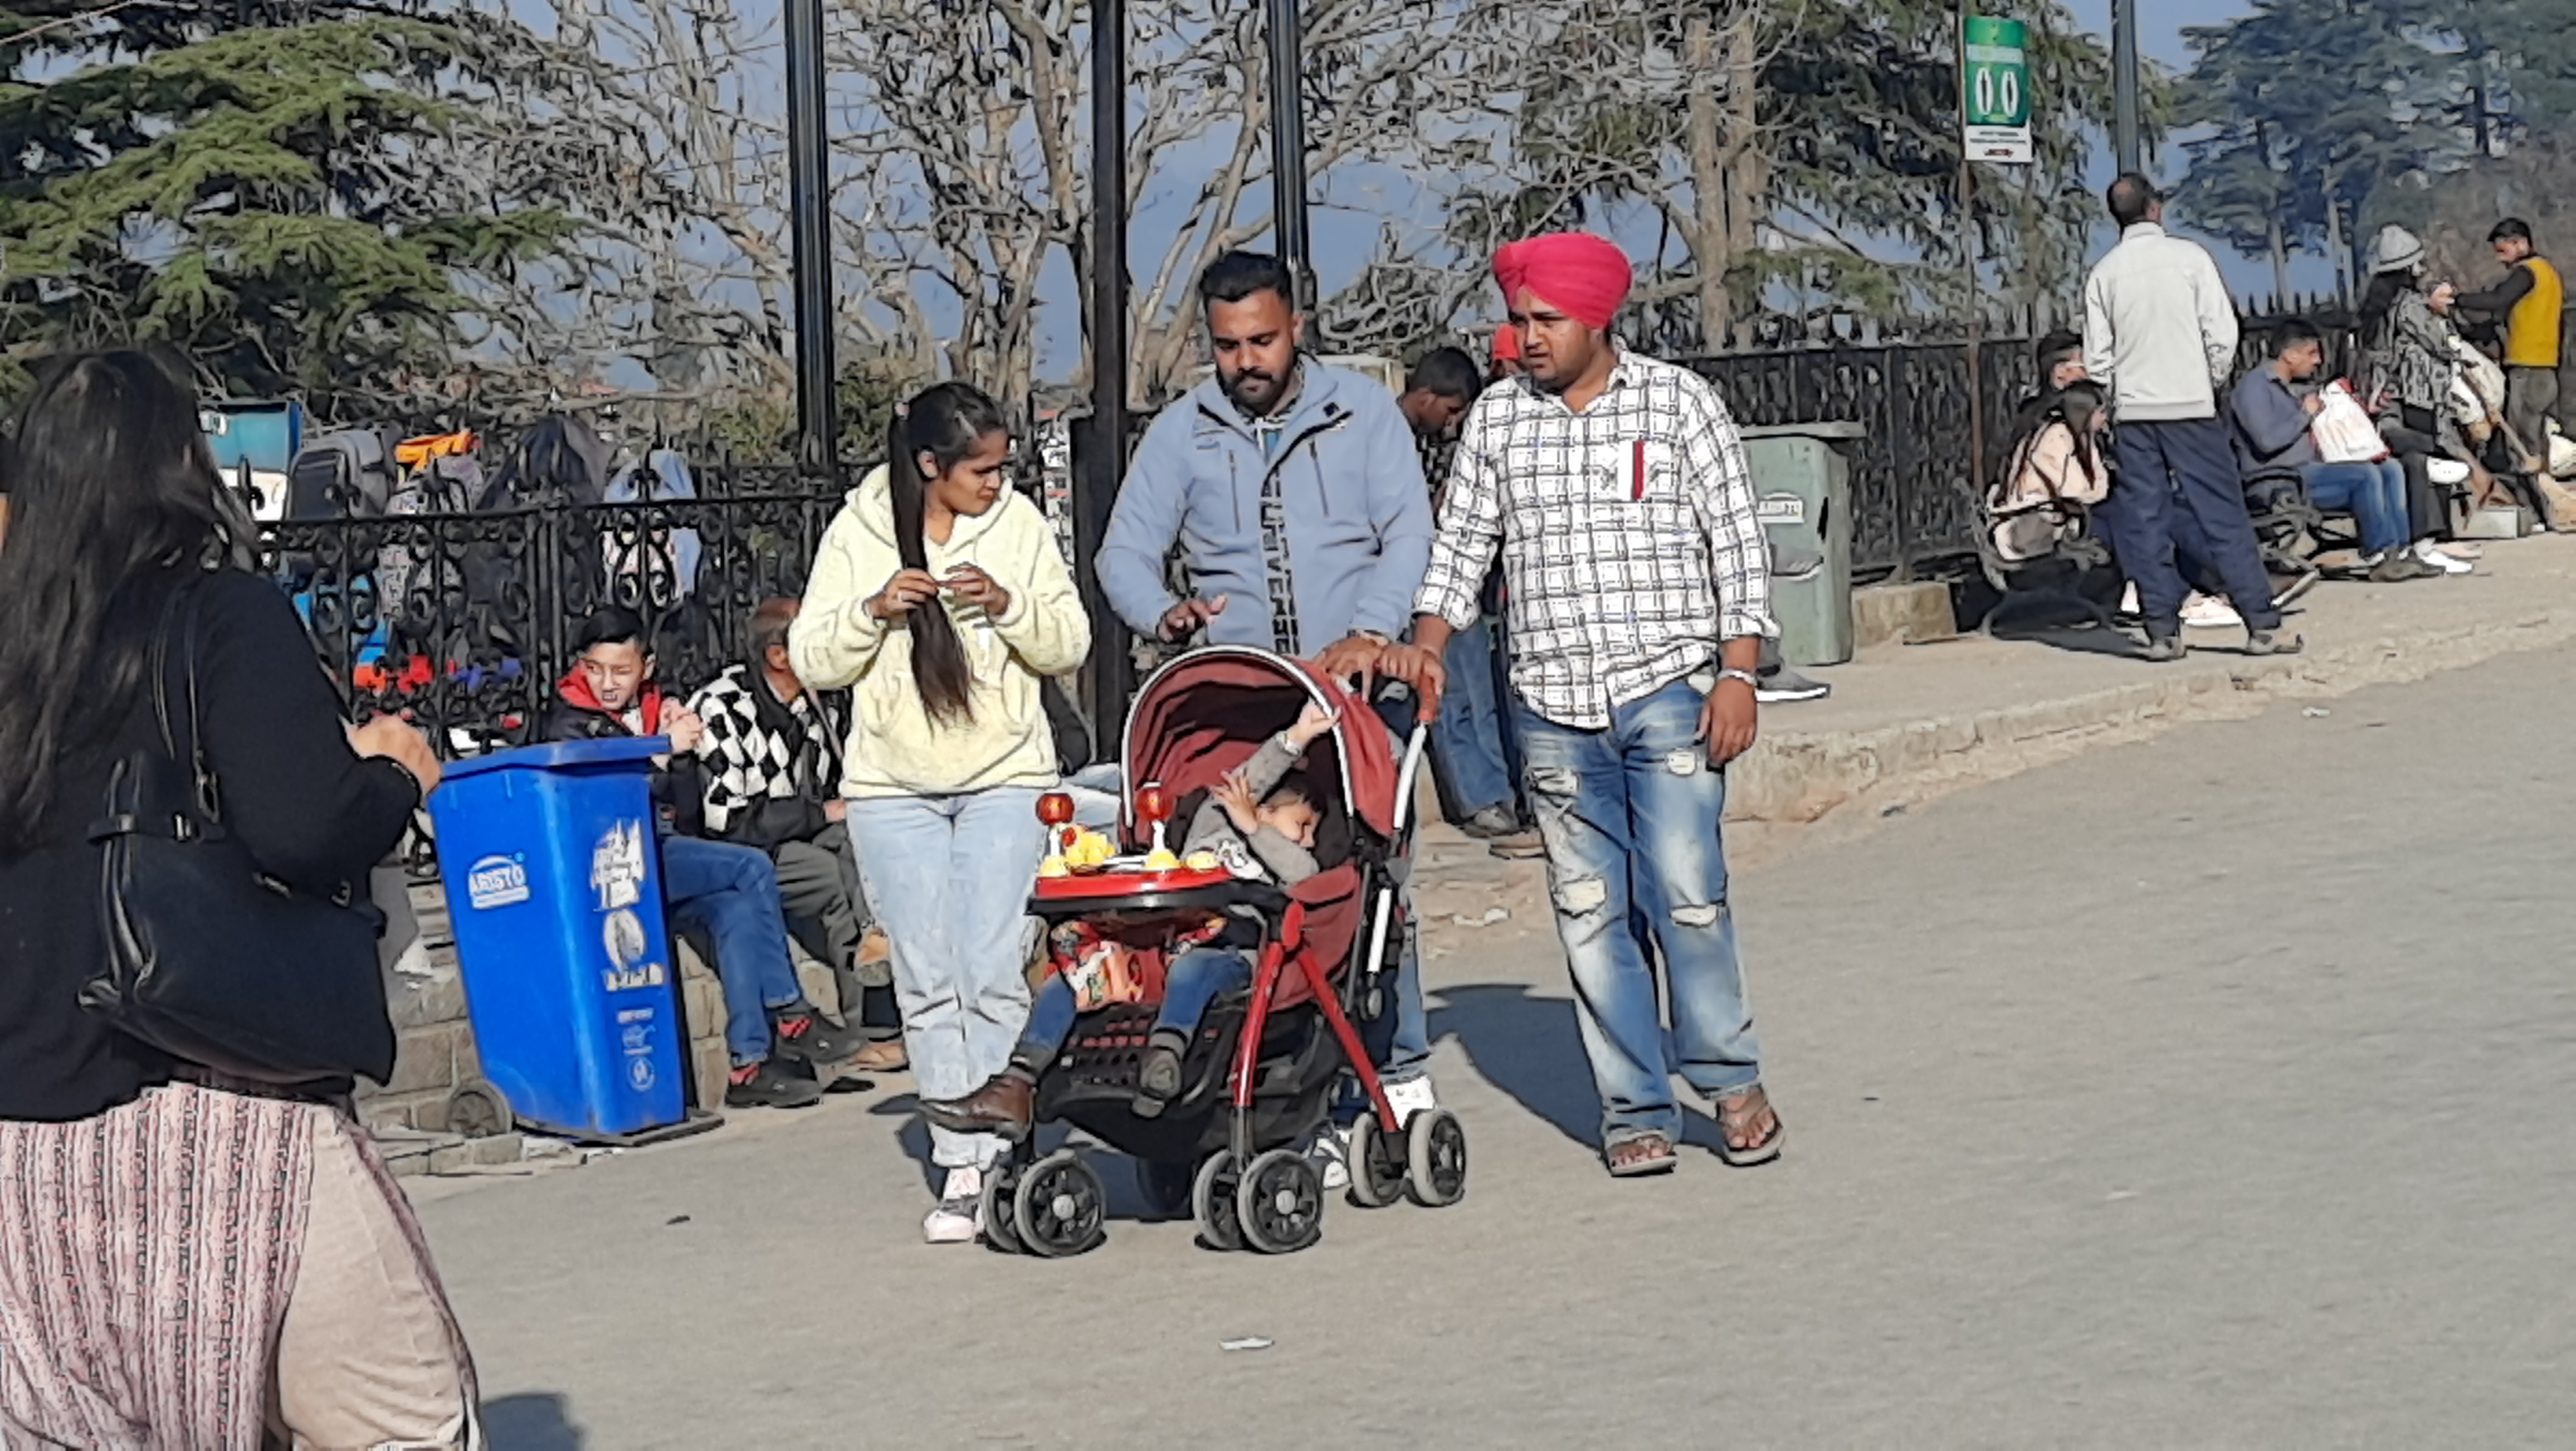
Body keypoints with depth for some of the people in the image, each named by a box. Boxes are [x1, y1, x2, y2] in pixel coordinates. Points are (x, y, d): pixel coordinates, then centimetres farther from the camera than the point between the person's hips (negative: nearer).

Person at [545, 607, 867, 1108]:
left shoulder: (657, 712, 16)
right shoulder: (569, 725, 2)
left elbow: (690, 817, 11)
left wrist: (683, 752, -4)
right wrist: (664, 752, -13)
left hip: (668, 861, 6)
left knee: (736, 910, -22)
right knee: (752, 868, -22)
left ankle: (751, 1064, -25)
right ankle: (790, 1018, -18)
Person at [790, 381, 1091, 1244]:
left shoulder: (1019, 523, 2)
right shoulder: (858, 534, 0)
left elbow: (1071, 645, 4)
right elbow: (812, 661, 1)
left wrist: (1010, 605, -14)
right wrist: (872, 611, -17)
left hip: (1005, 780, 0)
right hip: (894, 791, 0)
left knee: (993, 976, -8)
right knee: (927, 983, 1)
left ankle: (988, 1153, -3)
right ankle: (960, 1162, 7)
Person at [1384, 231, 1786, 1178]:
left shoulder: (1677, 401, 1)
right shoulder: (1499, 417, 9)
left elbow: (1737, 542, 1)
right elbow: (1463, 541, 15)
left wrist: (1738, 674, -5)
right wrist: (1429, 639, -2)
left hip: (1670, 690, -3)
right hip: (1553, 707, 3)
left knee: (1686, 894, -7)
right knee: (1591, 908, 3)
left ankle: (1730, 1078, 13)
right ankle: (1635, 1108, 12)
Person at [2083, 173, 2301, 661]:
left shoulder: (2104, 273, 3)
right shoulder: (2188, 256, -3)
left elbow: (2097, 356, 2)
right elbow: (2222, 332, -5)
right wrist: (2213, 382, 10)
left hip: (2132, 411, 2)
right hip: (2190, 406, -2)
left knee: (2145, 524, 5)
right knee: (2223, 517, 0)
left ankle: (2162, 631, 3)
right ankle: (2262, 625, -1)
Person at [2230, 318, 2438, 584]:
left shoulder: (2300, 386, 20)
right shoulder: (2255, 385, -10)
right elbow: (2268, 440, -23)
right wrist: (2306, 413, -9)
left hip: (2313, 466, 10)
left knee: (2391, 468, 1)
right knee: (2365, 475, -25)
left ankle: (2398, 551, -6)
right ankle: (2379, 558, -19)